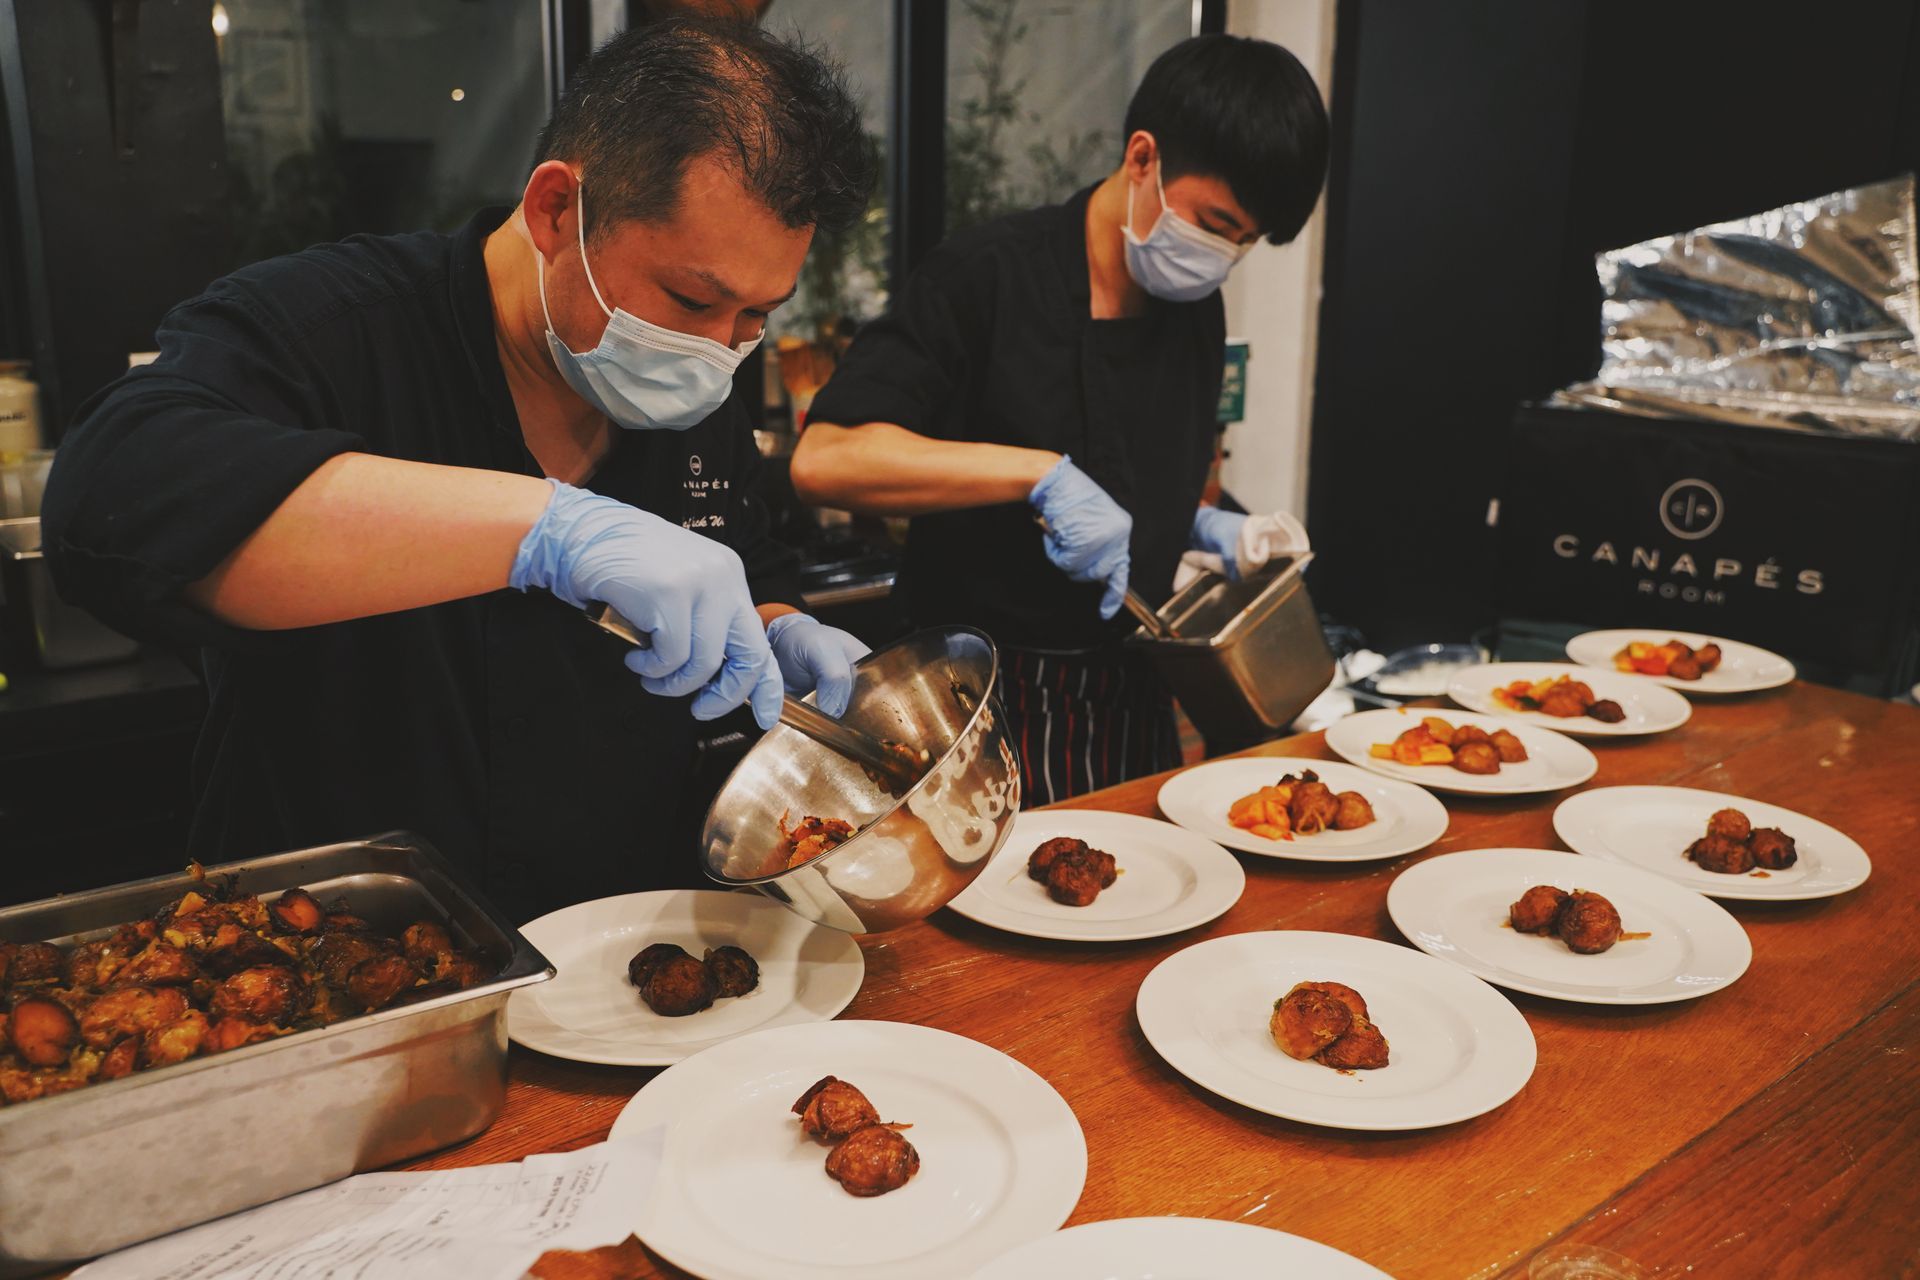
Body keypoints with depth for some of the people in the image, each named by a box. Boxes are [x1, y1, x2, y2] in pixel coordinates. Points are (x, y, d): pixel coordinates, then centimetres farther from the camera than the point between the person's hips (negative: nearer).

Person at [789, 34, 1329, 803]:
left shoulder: (1197, 313, 7)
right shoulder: (987, 278, -15)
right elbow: (824, 461, -25)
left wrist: (1206, 529, 1)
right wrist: (1041, 472, -30)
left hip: (1135, 705, 7)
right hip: (1000, 713, -6)